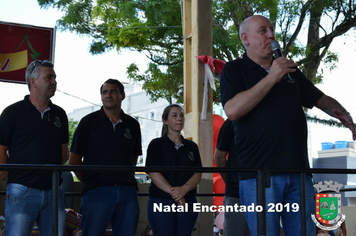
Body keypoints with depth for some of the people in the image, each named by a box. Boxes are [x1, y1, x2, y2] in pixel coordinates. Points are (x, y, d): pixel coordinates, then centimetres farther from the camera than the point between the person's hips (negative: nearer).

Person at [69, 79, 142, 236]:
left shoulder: (132, 125, 13)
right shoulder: (88, 122, 5)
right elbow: (74, 160, 5)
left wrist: (123, 178, 12)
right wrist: (89, 181, 1)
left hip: (127, 192, 3)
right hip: (96, 191, -3)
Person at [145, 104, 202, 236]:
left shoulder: (192, 146, 15)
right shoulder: (156, 145, 5)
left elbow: (198, 174, 7)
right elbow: (153, 173, -6)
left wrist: (184, 189, -14)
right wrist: (174, 193, -17)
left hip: (187, 202, 3)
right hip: (161, 201, -3)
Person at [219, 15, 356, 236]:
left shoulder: (289, 68, 21)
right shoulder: (234, 70, 4)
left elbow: (320, 99, 24)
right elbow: (232, 110, -13)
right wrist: (271, 78, -14)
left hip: (299, 170, 5)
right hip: (259, 173, -5)